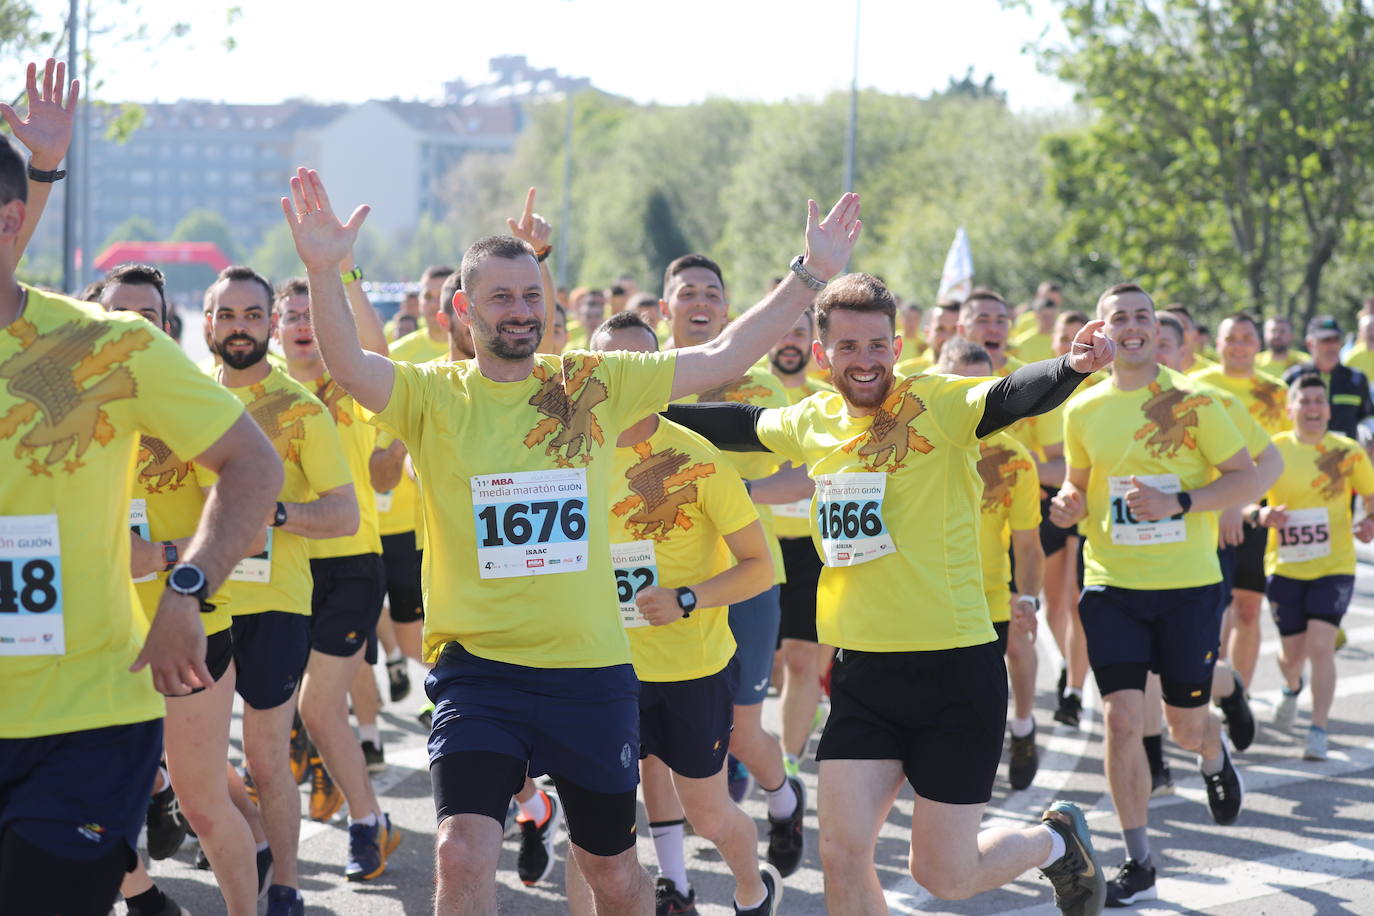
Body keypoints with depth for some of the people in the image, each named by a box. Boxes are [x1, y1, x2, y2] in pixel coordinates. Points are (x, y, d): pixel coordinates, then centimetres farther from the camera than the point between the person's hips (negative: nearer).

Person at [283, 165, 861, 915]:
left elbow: (723, 358, 4)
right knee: (463, 855, -18)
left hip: (592, 669, 3)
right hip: (478, 669, -2)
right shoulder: (435, 397, -3)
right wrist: (323, 271, -39)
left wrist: (811, 274, -2)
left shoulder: (593, 386, 3)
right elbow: (349, 367, -21)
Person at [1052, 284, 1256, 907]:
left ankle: (1215, 757, 46)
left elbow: (1246, 478, -5)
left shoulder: (1192, 400, -7)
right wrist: (1068, 505, -6)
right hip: (1112, 585, 2)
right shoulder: (1083, 411, 3)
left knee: (1185, 724, 6)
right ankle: (1138, 863, 4)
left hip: (1189, 583, -2)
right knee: (1122, 719, -7)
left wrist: (1179, 503, -19)